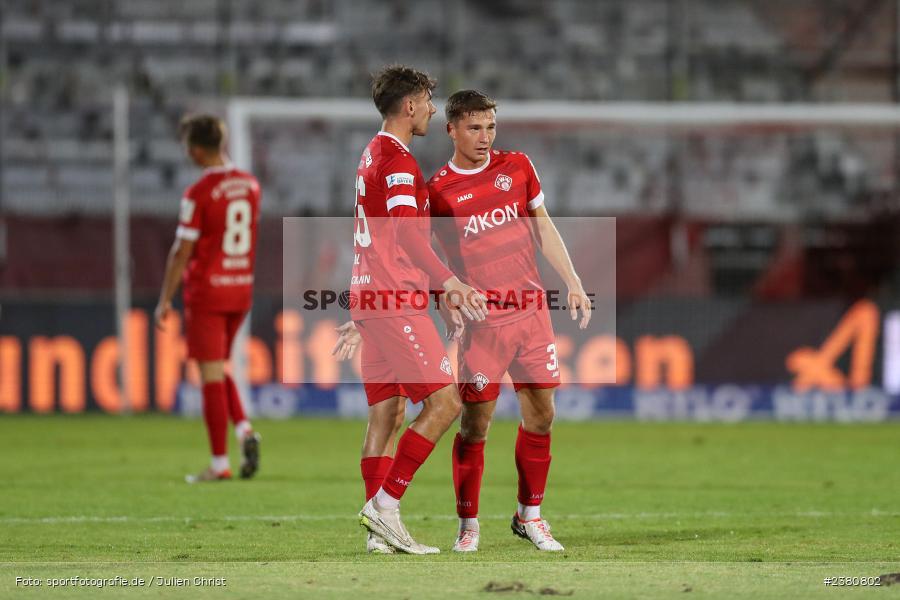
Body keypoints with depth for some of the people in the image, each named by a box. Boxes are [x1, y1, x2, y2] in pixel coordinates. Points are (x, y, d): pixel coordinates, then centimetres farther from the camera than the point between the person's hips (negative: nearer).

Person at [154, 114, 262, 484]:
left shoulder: (198, 194, -14)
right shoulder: (249, 185, 6)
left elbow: (182, 251, -13)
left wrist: (165, 300, -7)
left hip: (206, 291, -7)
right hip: (241, 289, 7)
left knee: (211, 374, -2)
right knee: (217, 368, 20)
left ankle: (219, 464, -1)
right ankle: (244, 429, -2)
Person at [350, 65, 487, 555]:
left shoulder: (372, 156, 19)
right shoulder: (398, 161, -12)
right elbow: (408, 236, -23)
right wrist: (450, 281, -32)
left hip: (371, 295, 10)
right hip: (395, 300, -10)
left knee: (386, 413, 7)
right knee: (444, 402, -10)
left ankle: (380, 532, 4)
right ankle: (384, 504, -13)